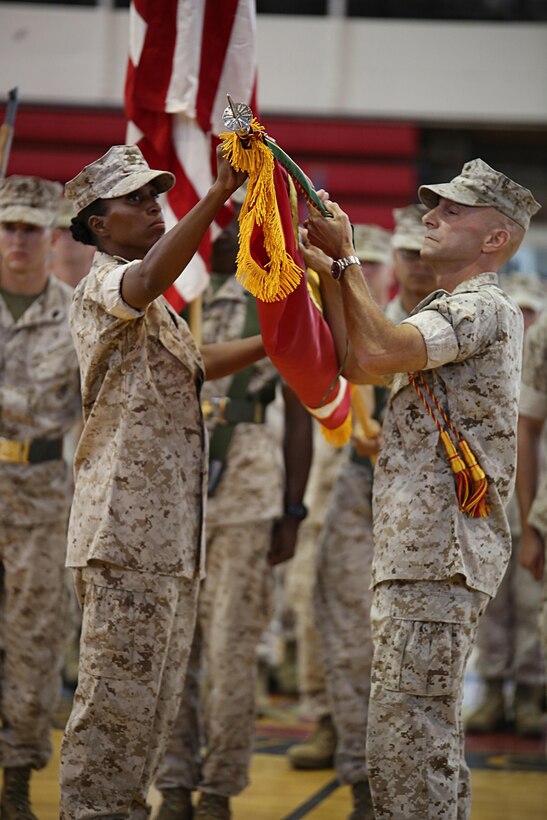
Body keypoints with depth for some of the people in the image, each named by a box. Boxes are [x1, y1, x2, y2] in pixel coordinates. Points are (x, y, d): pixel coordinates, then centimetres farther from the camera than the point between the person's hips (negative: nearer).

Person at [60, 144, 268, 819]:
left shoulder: (156, 313, 24)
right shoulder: (104, 285, -7)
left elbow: (192, 363, 41)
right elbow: (151, 276, -31)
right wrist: (219, 194, -41)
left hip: (169, 533, 10)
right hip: (127, 532, -10)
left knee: (154, 703, 12)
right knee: (117, 696, -10)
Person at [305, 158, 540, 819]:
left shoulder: (483, 307, -10)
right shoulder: (447, 312, 24)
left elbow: (378, 352, -24)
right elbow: (356, 364, 15)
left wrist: (346, 256, -13)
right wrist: (328, 264, 8)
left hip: (439, 558, -11)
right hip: (417, 555, 11)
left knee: (405, 741, -13)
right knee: (429, 741, 15)